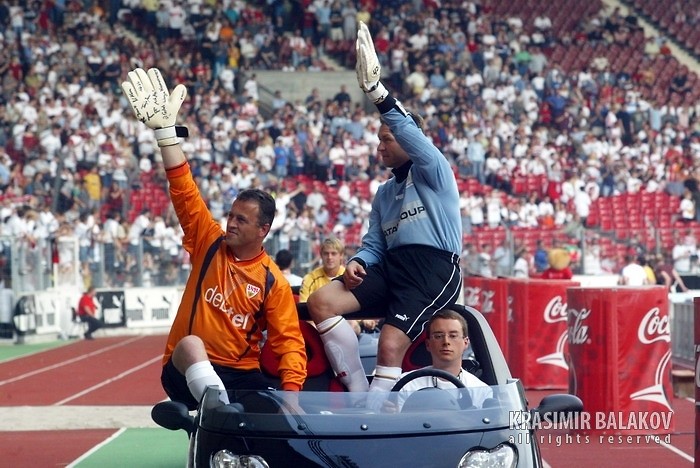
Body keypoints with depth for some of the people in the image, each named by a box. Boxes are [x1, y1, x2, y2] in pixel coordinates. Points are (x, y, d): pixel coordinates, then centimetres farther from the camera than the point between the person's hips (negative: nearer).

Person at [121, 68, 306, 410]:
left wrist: (291, 391, -21)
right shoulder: (209, 245, 4)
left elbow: (289, 342, -3)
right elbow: (184, 190, -2)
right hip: (188, 371, 0)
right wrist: (165, 127, -9)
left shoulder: (273, 281, 1)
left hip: (242, 374, 1)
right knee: (190, 343, -38)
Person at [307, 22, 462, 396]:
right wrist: (357, 262, -3)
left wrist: (377, 92, -29)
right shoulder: (384, 193, 27)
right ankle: (360, 394, -15)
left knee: (390, 346, -26)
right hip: (390, 268, 8)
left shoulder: (433, 172, 4)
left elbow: (411, 135, -16)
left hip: (434, 270, -8)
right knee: (321, 301, -14)